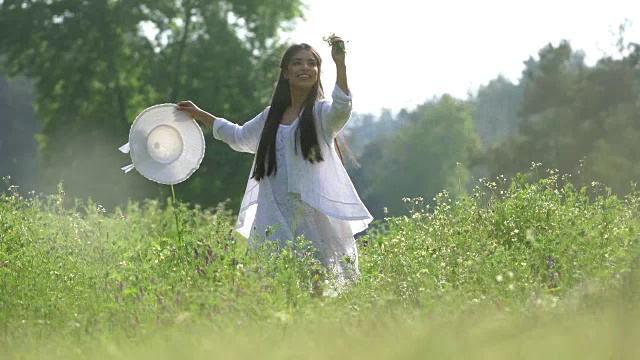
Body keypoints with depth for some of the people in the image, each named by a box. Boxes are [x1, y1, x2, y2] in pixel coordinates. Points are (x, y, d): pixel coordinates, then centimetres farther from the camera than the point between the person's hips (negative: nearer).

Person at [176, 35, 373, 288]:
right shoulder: (272, 116, 18)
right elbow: (239, 137, 36)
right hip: (275, 214, 5)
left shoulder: (322, 112, 1)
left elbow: (342, 109, -24)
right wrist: (200, 115, 39)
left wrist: (340, 64, -34)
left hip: (312, 210, -5)